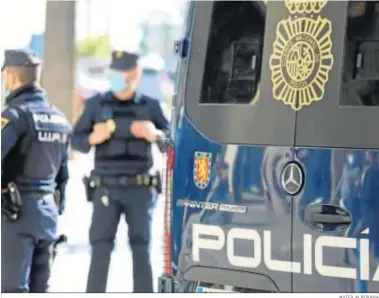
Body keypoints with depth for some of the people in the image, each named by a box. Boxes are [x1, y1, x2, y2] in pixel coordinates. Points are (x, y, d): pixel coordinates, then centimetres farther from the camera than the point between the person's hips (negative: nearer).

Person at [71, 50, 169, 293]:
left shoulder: (150, 106, 4)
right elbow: (77, 139, 6)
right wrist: (93, 138, -16)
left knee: (142, 249, 0)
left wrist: (155, 134, -19)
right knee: (101, 250, -7)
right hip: (107, 190, 0)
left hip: (140, 190, 0)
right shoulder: (96, 104, 4)